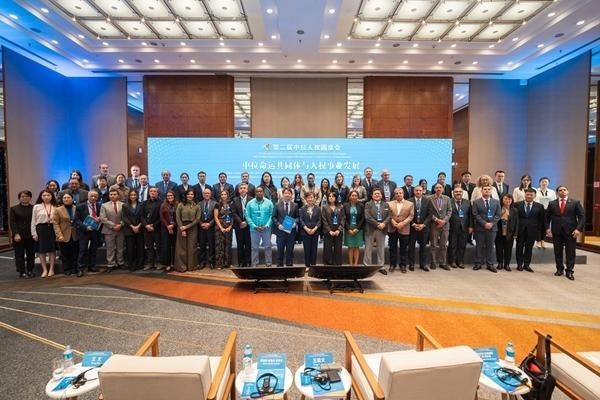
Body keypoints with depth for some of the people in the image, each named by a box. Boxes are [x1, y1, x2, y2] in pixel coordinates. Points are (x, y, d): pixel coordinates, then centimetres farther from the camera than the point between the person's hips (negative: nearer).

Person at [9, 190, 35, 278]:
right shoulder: (14, 209, 6)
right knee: (19, 254, 3)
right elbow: (12, 223, -1)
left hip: (31, 235, 1)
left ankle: (30, 271, 14)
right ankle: (22, 272, 8)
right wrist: (16, 234, -12)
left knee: (31, 254, 5)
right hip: (18, 235, 0)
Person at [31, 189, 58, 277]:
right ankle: (44, 270, 12)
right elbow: (33, 221, 4)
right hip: (41, 229, 0)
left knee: (52, 250, 5)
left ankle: (51, 269, 15)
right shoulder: (37, 207, 4)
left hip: (52, 228, 1)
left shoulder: (55, 207, 5)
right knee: (42, 250, 2)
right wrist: (34, 233, -2)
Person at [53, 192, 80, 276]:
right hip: (64, 236, -1)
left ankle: (76, 269, 11)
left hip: (75, 236, 1)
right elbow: (56, 224, -3)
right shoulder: (58, 210, 2)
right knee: (65, 255, 5)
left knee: (75, 254, 5)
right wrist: (59, 235, -13)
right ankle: (67, 270, 14)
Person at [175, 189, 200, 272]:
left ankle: (191, 266, 11)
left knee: (191, 248, 4)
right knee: (182, 248, 1)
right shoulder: (180, 205, 1)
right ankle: (181, 266, 8)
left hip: (192, 229, 1)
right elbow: (177, 218, -3)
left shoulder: (196, 206, 4)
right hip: (182, 228, -1)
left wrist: (187, 226, -11)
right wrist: (182, 229, -11)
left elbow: (197, 219, -2)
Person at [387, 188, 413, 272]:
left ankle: (403, 265, 18)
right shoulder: (390, 204, 7)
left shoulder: (410, 204, 2)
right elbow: (389, 215, 2)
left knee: (403, 249, 7)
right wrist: (393, 223, -15)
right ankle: (392, 264, 19)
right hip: (392, 229, 1)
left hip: (404, 230, -1)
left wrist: (402, 223, -16)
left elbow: (410, 216, -5)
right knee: (392, 248, 8)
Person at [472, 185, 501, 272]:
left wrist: (491, 223, -10)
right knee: (479, 246, 3)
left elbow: (498, 215, 4)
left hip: (492, 228, 2)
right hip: (479, 228, -2)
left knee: (490, 246, 7)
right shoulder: (476, 202, 1)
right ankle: (478, 263, 11)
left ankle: (490, 264, 13)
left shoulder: (496, 202, 10)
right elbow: (476, 215, -6)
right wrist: (484, 223, -15)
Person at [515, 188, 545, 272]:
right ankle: (519, 264, 19)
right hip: (520, 230, 0)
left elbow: (542, 220, 5)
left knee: (529, 248, 7)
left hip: (532, 230, 1)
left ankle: (526, 264, 19)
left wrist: (543, 231, 2)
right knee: (519, 247, 8)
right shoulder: (517, 205, 0)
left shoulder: (539, 206, 3)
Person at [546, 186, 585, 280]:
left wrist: (579, 229, -12)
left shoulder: (575, 202, 2)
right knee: (558, 252, 8)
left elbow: (582, 216, -2)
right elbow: (547, 217, 11)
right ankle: (560, 269, 20)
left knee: (570, 252, 2)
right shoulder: (552, 203, 7)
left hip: (570, 231, -1)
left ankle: (570, 271, 10)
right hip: (557, 231, 2)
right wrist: (547, 228, 0)